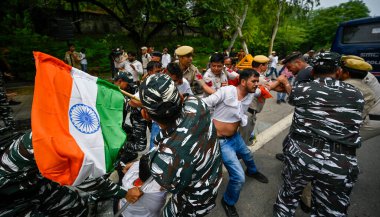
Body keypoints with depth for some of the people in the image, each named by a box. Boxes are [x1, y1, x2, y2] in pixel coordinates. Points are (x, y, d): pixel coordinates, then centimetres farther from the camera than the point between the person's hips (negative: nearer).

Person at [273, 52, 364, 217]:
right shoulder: (356, 94, 8)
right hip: (341, 164, 2)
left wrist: (285, 83, 43)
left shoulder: (302, 89, 0)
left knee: (288, 196, 23)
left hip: (300, 154, -1)